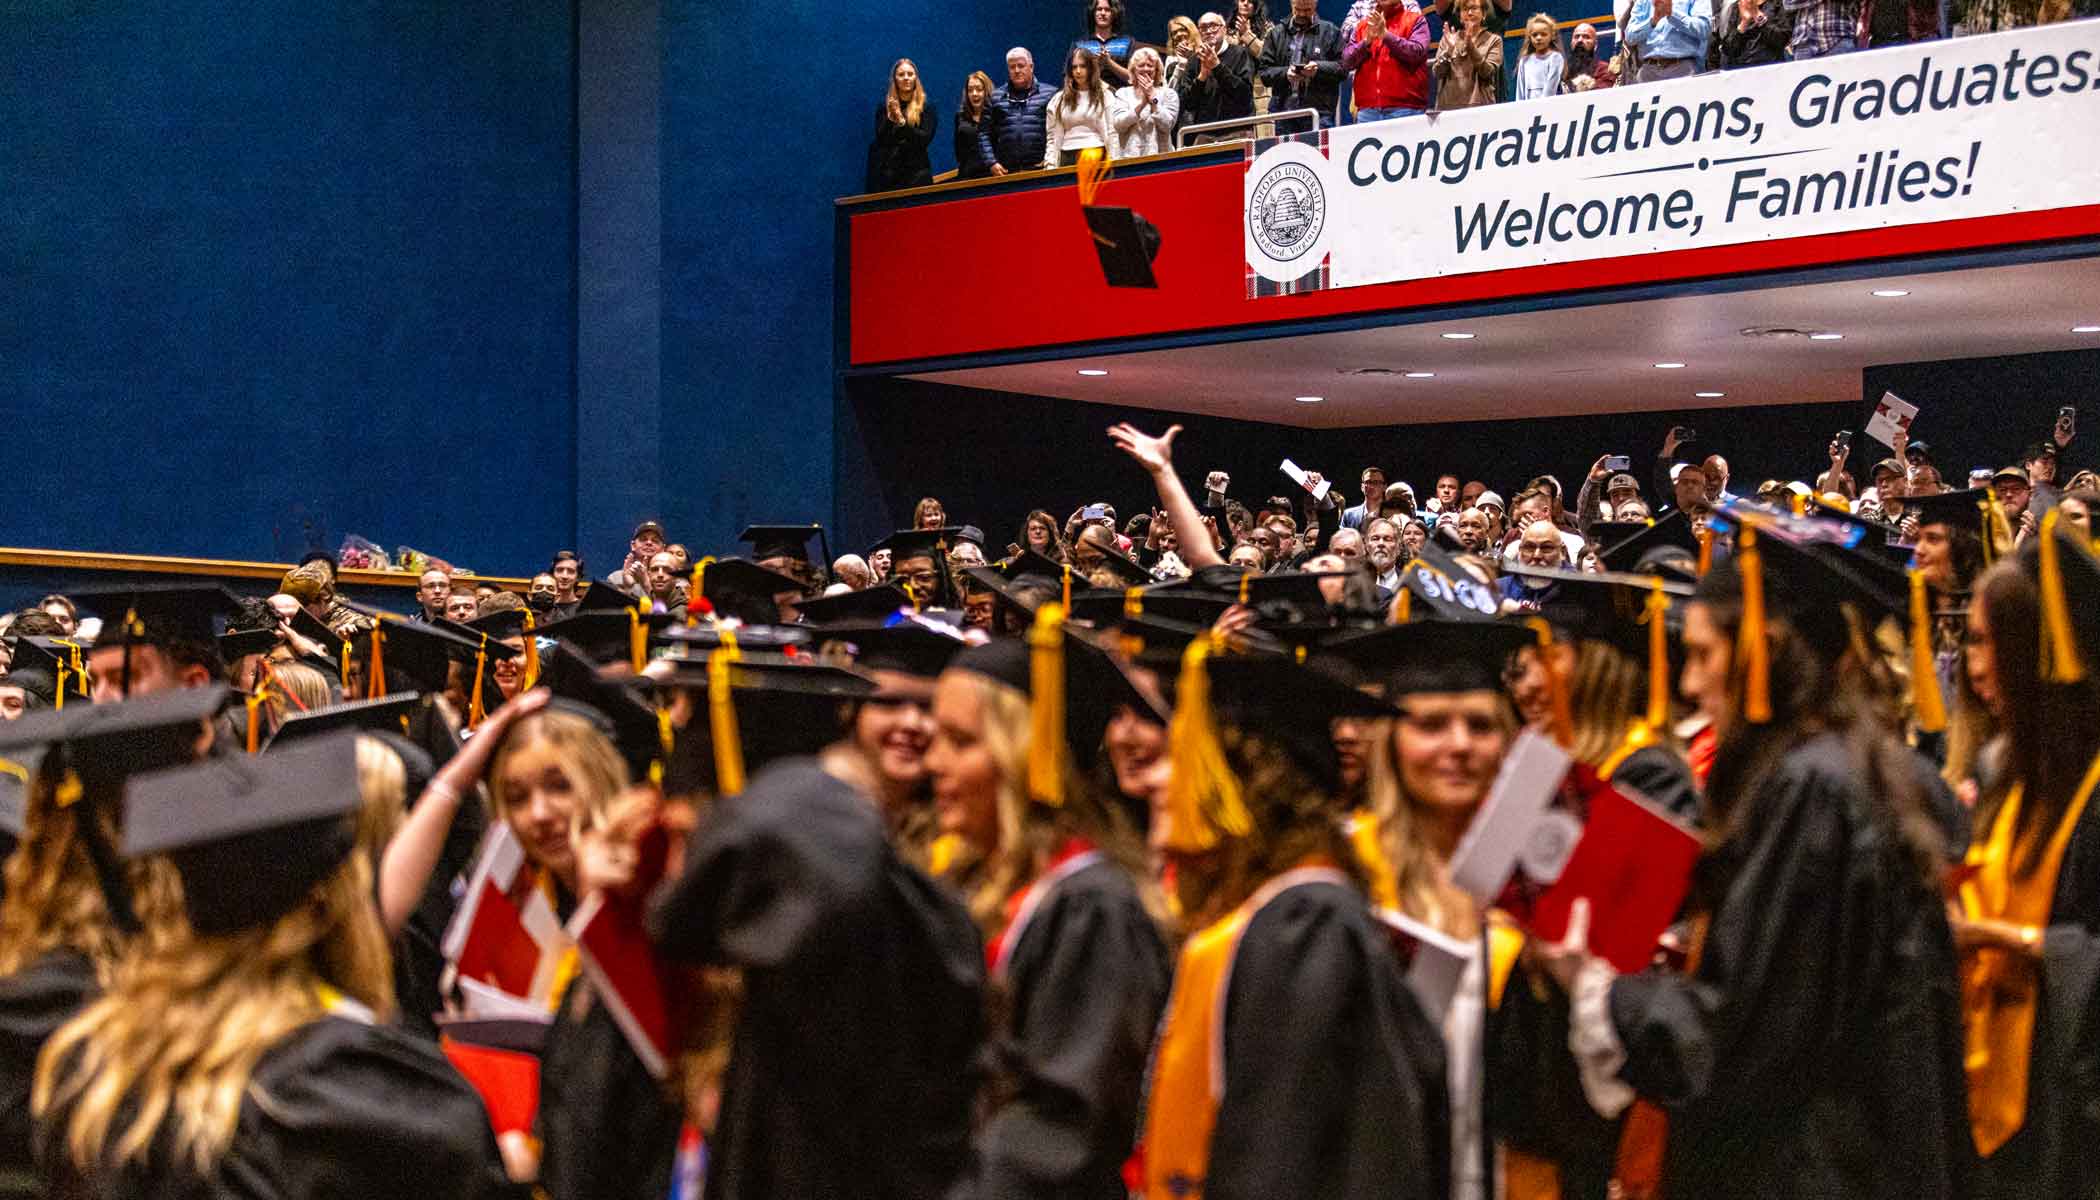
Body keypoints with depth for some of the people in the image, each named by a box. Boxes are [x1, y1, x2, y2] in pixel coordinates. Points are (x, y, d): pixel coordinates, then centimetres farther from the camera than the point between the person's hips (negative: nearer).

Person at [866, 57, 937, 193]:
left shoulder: (926, 106, 4)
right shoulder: (885, 106, 10)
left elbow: (925, 139, -6)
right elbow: (880, 140, 2)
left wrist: (902, 122, -19)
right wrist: (890, 119, -15)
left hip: (917, 173, -1)